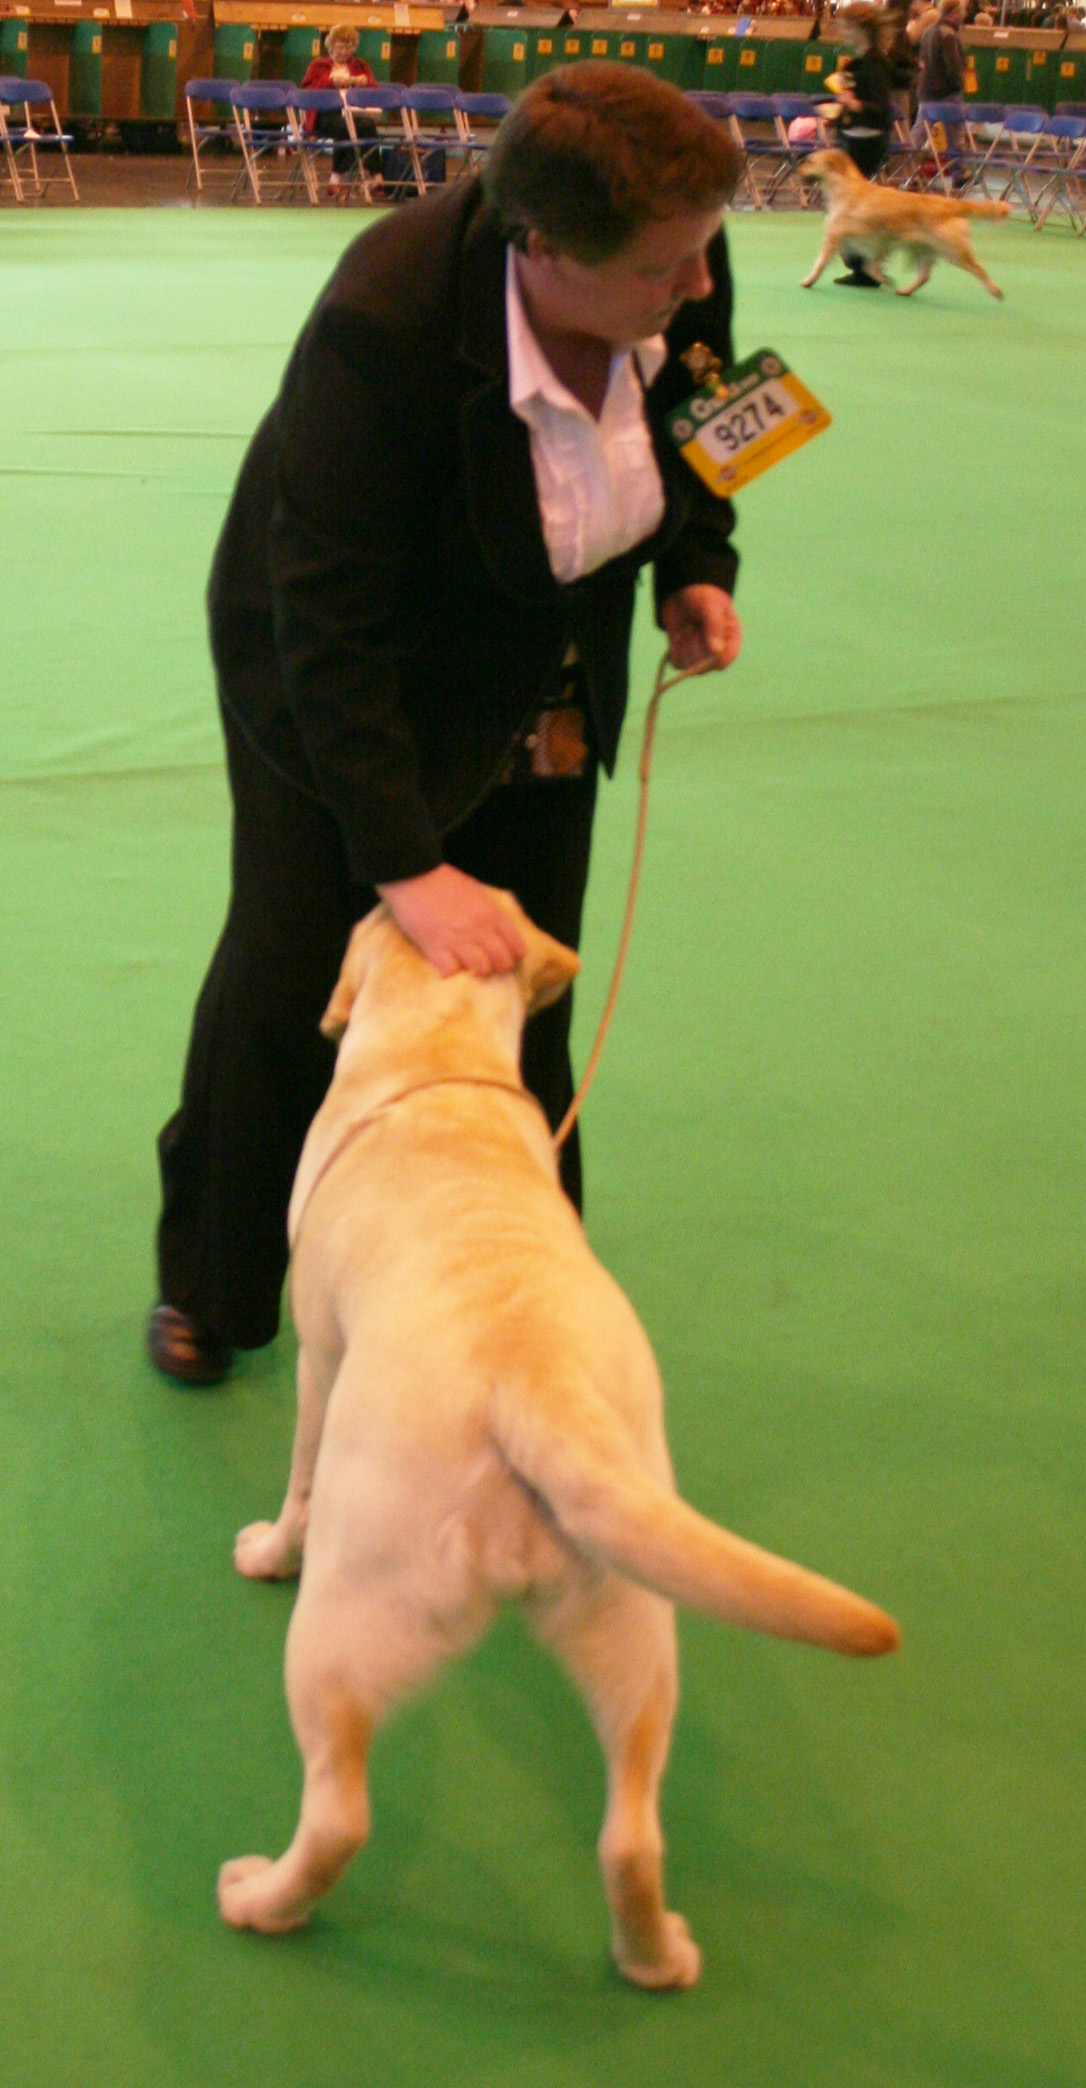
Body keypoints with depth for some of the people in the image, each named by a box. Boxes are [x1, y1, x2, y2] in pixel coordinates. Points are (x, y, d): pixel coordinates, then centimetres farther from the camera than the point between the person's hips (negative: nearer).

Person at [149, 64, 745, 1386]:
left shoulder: (685, 277, -20)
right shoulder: (387, 323, -37)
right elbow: (329, 625, -34)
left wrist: (698, 571, -12)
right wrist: (407, 866, -36)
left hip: (541, 684, 5)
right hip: (342, 667, -5)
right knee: (291, 967, 2)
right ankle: (207, 1287, 24)